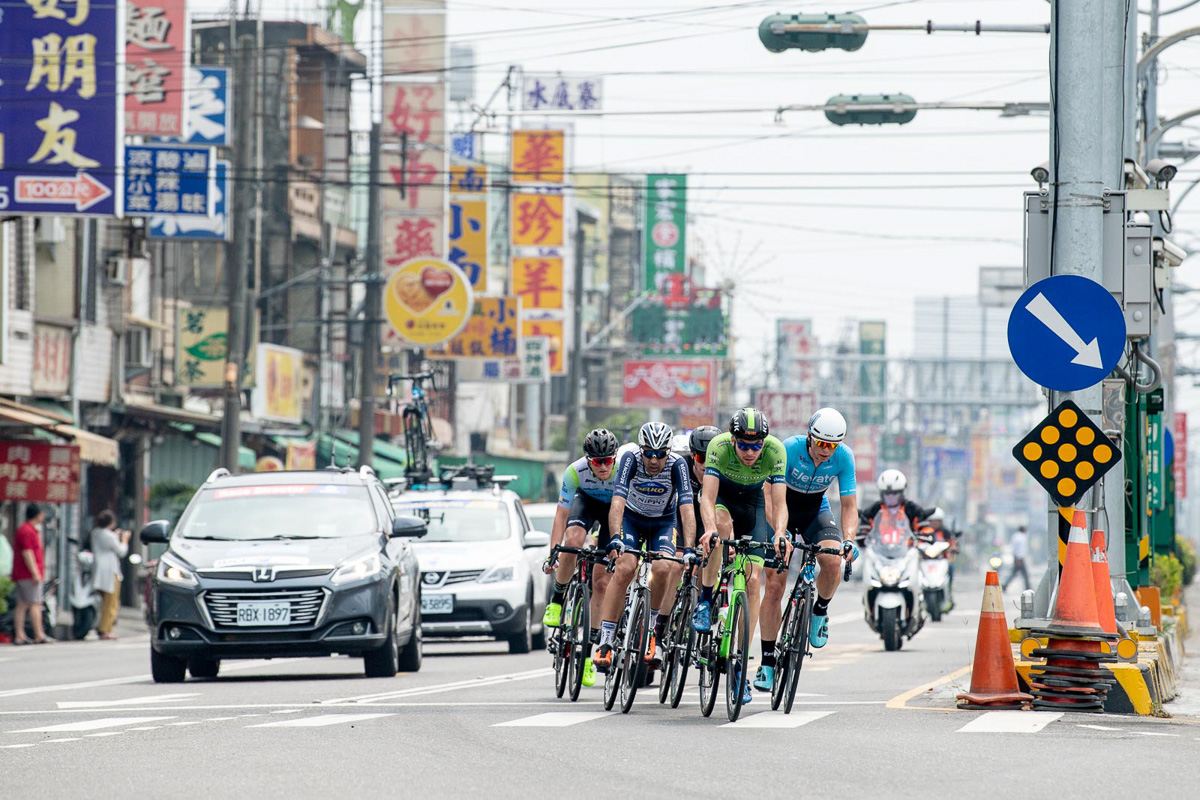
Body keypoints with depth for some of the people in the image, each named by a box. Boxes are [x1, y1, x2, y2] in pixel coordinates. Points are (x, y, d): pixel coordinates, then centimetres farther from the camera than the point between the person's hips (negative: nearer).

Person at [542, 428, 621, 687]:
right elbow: (562, 513, -26)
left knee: (601, 582, -6)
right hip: (587, 501, 1)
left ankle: (588, 651, 3)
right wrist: (553, 552, -34)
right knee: (573, 541, -34)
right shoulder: (575, 472, -31)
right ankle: (556, 600, -10)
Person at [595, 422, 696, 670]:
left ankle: (651, 625, 0)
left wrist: (689, 549, -47)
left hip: (663, 523, 0)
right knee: (625, 568, -24)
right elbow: (618, 501, -37)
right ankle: (605, 642, -21)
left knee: (662, 568, -27)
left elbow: (686, 508, -35)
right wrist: (615, 537, -52)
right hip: (632, 518, 0)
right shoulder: (630, 459, -28)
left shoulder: (677, 465, -28)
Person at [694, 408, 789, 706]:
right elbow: (708, 499, -38)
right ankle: (706, 601, -22)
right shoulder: (719, 446, -33)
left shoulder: (775, 450, -30)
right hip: (721, 495, -1)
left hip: (753, 500, 1)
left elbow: (779, 502, -31)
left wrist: (779, 534, -50)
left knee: (753, 581, -11)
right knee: (722, 523, -39)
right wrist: (709, 530, -56)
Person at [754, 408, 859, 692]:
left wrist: (849, 540, -34)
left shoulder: (843, 457, -21)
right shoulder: (790, 448, -29)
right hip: (783, 510, -2)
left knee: (832, 561, -30)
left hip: (816, 511, 2)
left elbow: (849, 505, -17)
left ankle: (820, 611, 1)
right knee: (774, 585, -10)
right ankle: (767, 663, -2)